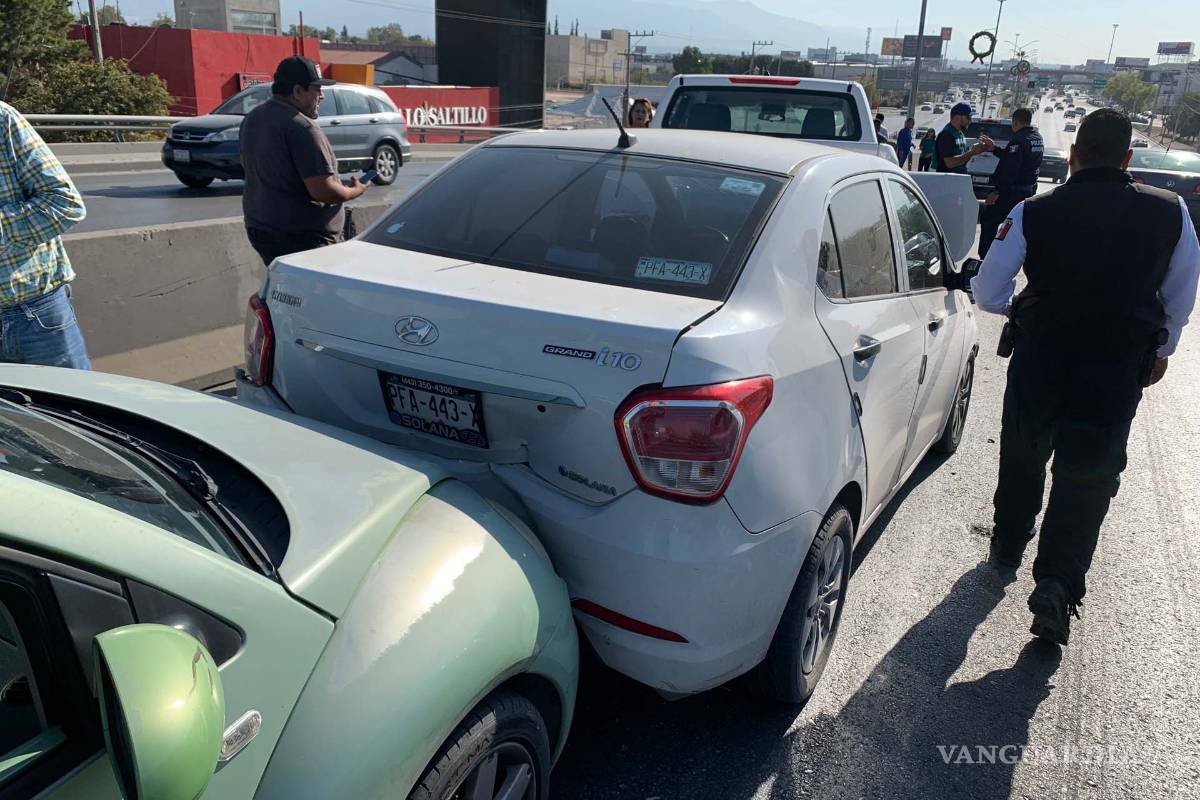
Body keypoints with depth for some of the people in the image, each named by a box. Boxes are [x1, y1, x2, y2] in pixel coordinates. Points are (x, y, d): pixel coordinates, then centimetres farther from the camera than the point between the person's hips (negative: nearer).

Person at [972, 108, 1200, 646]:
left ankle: (1007, 547, 38)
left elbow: (987, 292, -5)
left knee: (1022, 458, 21)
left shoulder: (1034, 213, -8)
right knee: (1089, 476, 8)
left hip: (1040, 358, 0)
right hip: (1118, 370, 0)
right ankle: (1058, 582, -4)